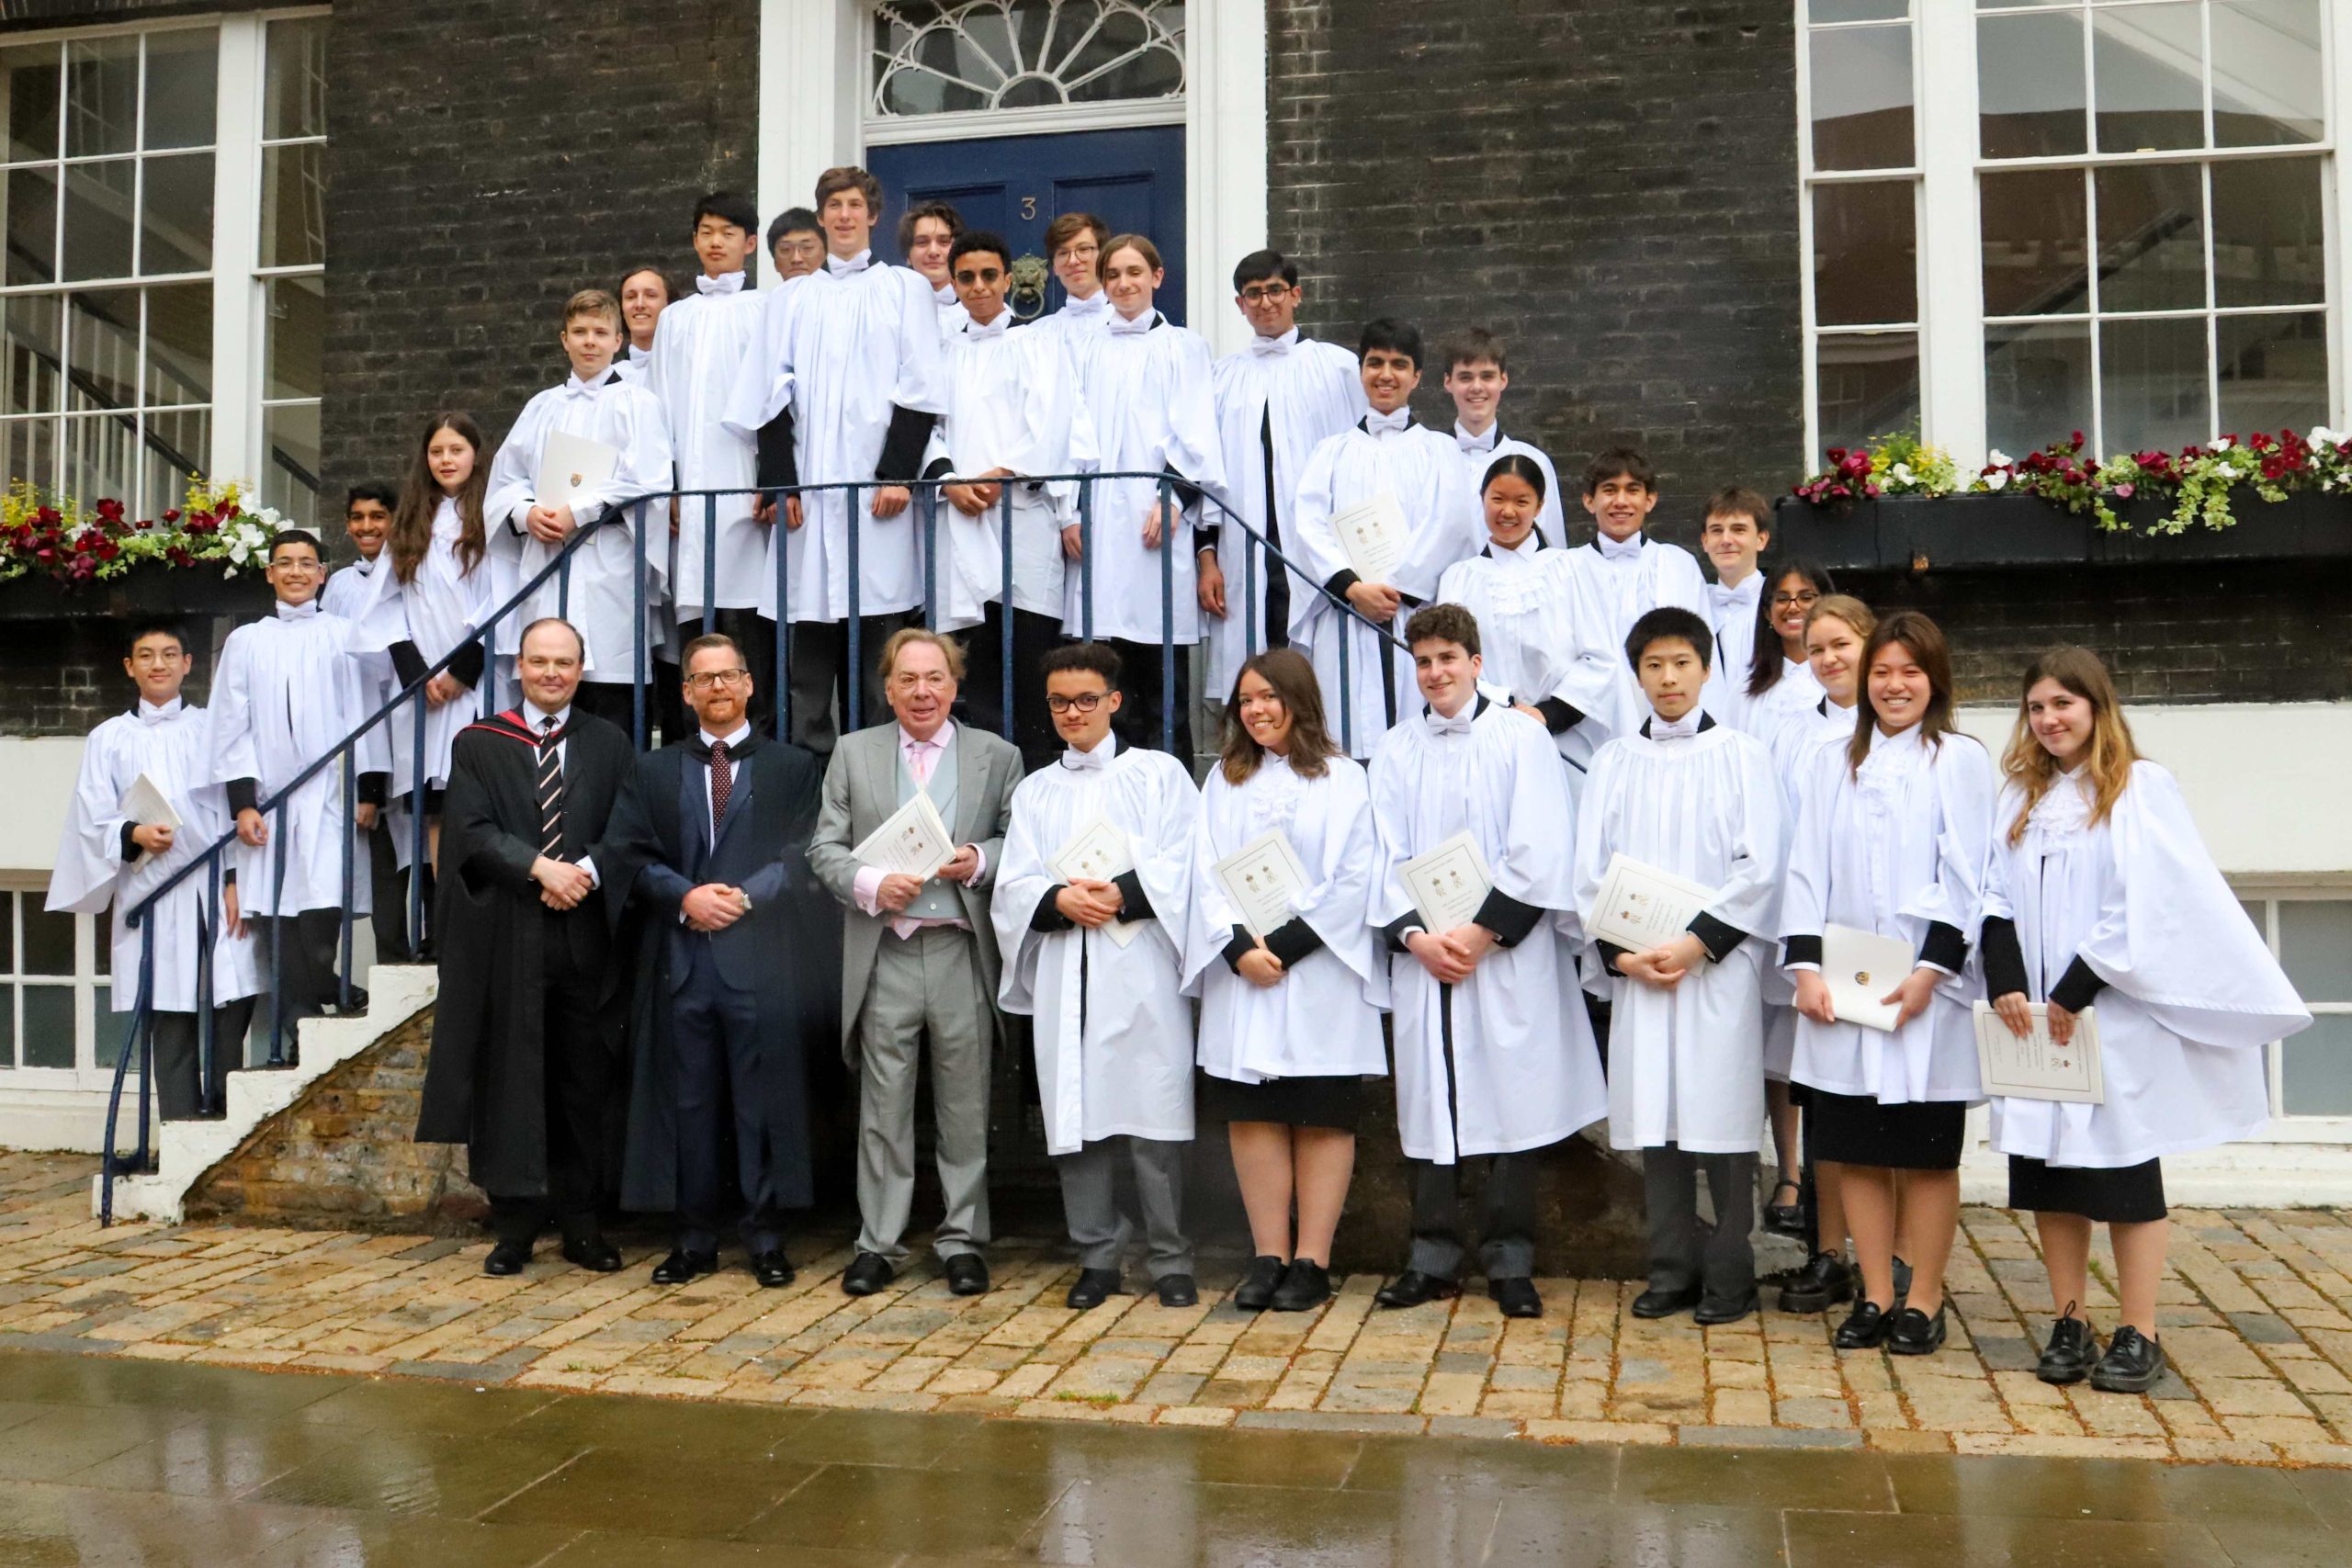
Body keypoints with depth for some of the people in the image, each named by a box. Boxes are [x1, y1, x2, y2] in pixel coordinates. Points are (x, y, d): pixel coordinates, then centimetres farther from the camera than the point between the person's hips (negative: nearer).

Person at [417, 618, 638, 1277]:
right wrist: (540, 867, -19)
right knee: (510, 1080, 2)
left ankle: (581, 1222, 14)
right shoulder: (477, 744, 7)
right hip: (506, 938, -1)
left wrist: (586, 870, -17)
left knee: (584, 1082, 5)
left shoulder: (610, 745, 11)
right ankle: (514, 1223, 12)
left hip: (585, 938, 1)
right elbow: (471, 829, -5)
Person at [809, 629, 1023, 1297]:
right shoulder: (853, 753, 10)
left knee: (965, 1105, 6)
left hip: (963, 953, 0)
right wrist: (871, 884, -12)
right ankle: (878, 1243, 14)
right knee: (882, 1105, 5)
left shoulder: (997, 756, 9)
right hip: (885, 955, 0)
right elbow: (825, 847, 6)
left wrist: (979, 861, -12)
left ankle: (963, 1240, 16)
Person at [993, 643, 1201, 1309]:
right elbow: (1013, 887, 10)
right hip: (1065, 974, 3)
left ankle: (1170, 1260, 6)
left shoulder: (1160, 773, 10)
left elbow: (1183, 867, 0)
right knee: (1075, 1115, 3)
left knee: (1153, 1116, -4)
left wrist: (1122, 895, -15)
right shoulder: (1034, 791, 19)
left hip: (1141, 971, -3)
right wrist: (1060, 900, -11)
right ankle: (1097, 1256, 13)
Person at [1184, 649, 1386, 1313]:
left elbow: (1352, 878, -5)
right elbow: (1208, 873, 6)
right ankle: (1268, 1256, 10)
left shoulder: (1341, 778, 3)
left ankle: (1312, 1261, 5)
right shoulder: (1223, 780, 14)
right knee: (1251, 1115, 3)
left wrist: (1285, 946, -12)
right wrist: (1240, 949, -10)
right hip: (1242, 974, 3)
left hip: (1320, 970, -3)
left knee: (1322, 1117, 0)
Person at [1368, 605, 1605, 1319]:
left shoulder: (1522, 739, 1)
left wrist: (1483, 933, -12)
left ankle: (1510, 1261, 12)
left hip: (1507, 957, -3)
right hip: (1422, 957, 3)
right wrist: (1415, 935, -8)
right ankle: (1433, 1257, 16)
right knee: (1429, 1104, 5)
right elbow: (1385, 857, 6)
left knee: (1510, 1100, 1)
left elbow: (1539, 854, -6)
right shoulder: (1394, 751, 10)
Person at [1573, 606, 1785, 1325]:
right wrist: (1620, 953, -7)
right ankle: (1672, 1269, 15)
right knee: (1655, 1123, 5)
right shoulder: (1613, 762, 11)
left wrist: (1697, 942, -12)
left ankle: (1729, 1275, 10)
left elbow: (1761, 869, -3)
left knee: (1722, 1121, -1)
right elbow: (1589, 873, 7)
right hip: (1635, 970, 3)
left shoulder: (1744, 755, 4)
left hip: (1721, 968, -2)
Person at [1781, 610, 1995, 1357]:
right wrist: (1805, 966, -3)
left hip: (1926, 988, -3)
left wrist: (1931, 970, -14)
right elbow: (1807, 870, 7)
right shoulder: (1830, 763, 12)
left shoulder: (1961, 760, 2)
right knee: (1852, 1149, 7)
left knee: (1927, 1153, 4)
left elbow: (1962, 876, -5)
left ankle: (1923, 1302, 15)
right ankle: (1875, 1296, 18)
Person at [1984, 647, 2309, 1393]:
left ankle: (2138, 1336, 10)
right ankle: (2069, 1324, 17)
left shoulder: (2143, 788, -5)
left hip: (2116, 1018, -5)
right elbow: (1998, 899, 7)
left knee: (2124, 1173, 2)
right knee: (2048, 1171, 7)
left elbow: (2146, 905, -12)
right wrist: (2005, 984, -8)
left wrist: (2076, 992, -15)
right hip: (2034, 1017, 5)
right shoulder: (2018, 799, 12)